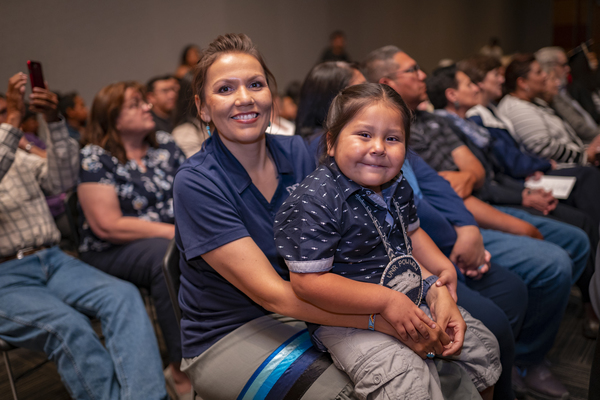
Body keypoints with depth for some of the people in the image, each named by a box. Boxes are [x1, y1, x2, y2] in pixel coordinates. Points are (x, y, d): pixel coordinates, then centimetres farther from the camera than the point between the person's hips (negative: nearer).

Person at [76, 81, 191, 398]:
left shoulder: (164, 143, 10)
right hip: (111, 252, -5)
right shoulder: (95, 158, -7)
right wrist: (171, 231, -19)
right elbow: (108, 226, -15)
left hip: (171, 236, 6)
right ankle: (183, 368, -26)